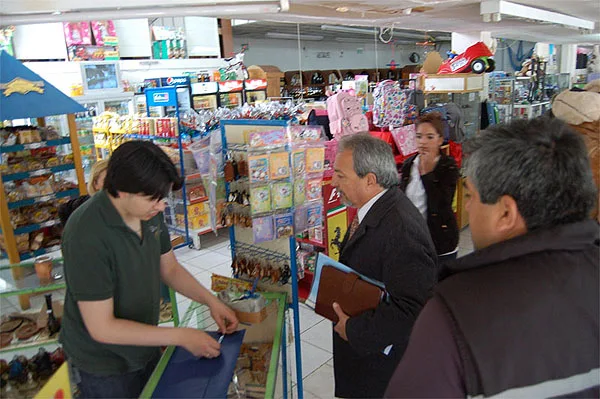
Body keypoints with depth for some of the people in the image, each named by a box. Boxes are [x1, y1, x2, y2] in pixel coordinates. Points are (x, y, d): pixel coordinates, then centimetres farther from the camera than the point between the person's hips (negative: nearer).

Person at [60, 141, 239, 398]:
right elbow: (102, 328, -27)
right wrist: (181, 337, -25)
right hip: (103, 365, -6)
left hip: (145, 347, 6)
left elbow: (170, 269, 4)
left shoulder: (149, 211, -9)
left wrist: (211, 301, -9)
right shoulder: (86, 235, -31)